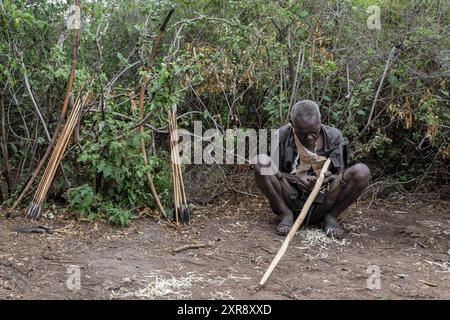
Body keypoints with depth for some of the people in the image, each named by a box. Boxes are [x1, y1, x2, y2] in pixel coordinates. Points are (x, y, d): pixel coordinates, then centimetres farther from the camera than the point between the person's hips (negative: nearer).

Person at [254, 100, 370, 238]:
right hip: (292, 201, -1)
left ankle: (330, 217, -2)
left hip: (322, 205, 1)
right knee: (261, 161, -23)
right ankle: (286, 215, -6)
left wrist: (329, 177, -23)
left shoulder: (333, 136, -2)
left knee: (362, 171, -20)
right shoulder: (282, 136, -6)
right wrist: (295, 178, -19)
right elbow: (273, 171, 0)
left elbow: (340, 173, 2)